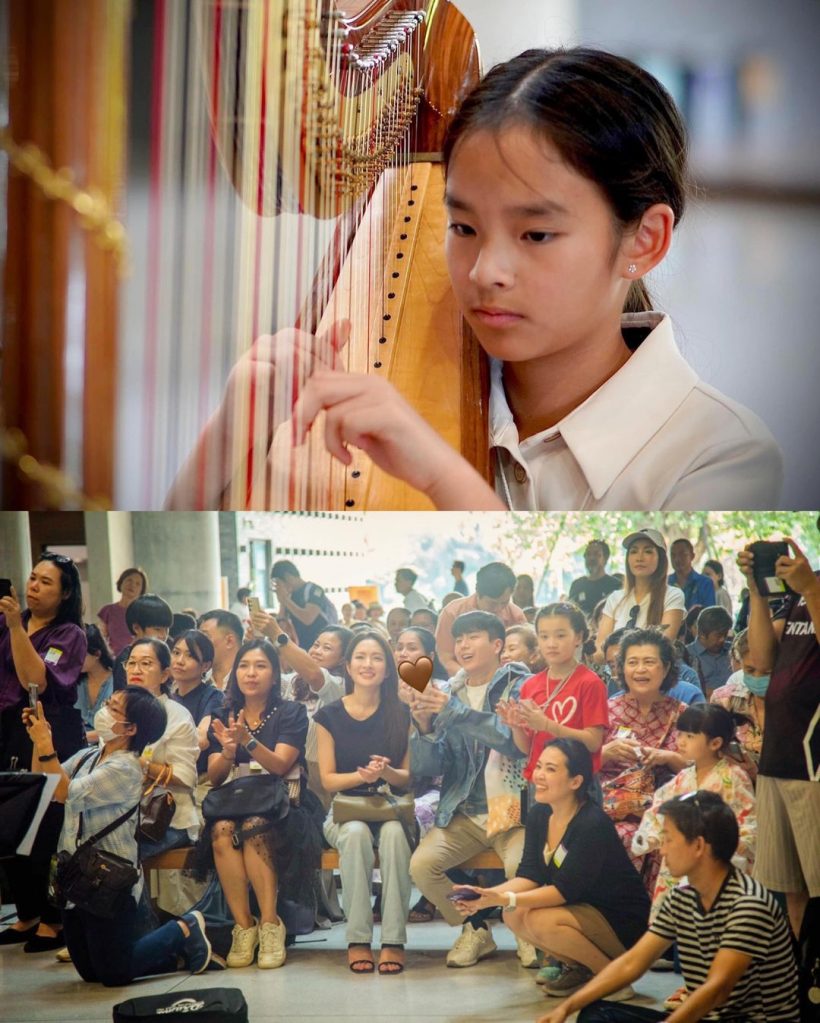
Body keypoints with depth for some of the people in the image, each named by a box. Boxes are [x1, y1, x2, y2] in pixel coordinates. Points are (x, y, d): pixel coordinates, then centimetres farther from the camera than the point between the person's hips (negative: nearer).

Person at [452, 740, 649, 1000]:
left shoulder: (593, 825, -25)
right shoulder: (539, 815, -1)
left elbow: (565, 890, -27)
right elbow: (529, 875, -4)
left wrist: (506, 899, -35)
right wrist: (488, 894, -22)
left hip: (625, 923, -8)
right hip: (583, 910, 8)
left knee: (541, 921, -28)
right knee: (514, 916, -10)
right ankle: (580, 968, 8)